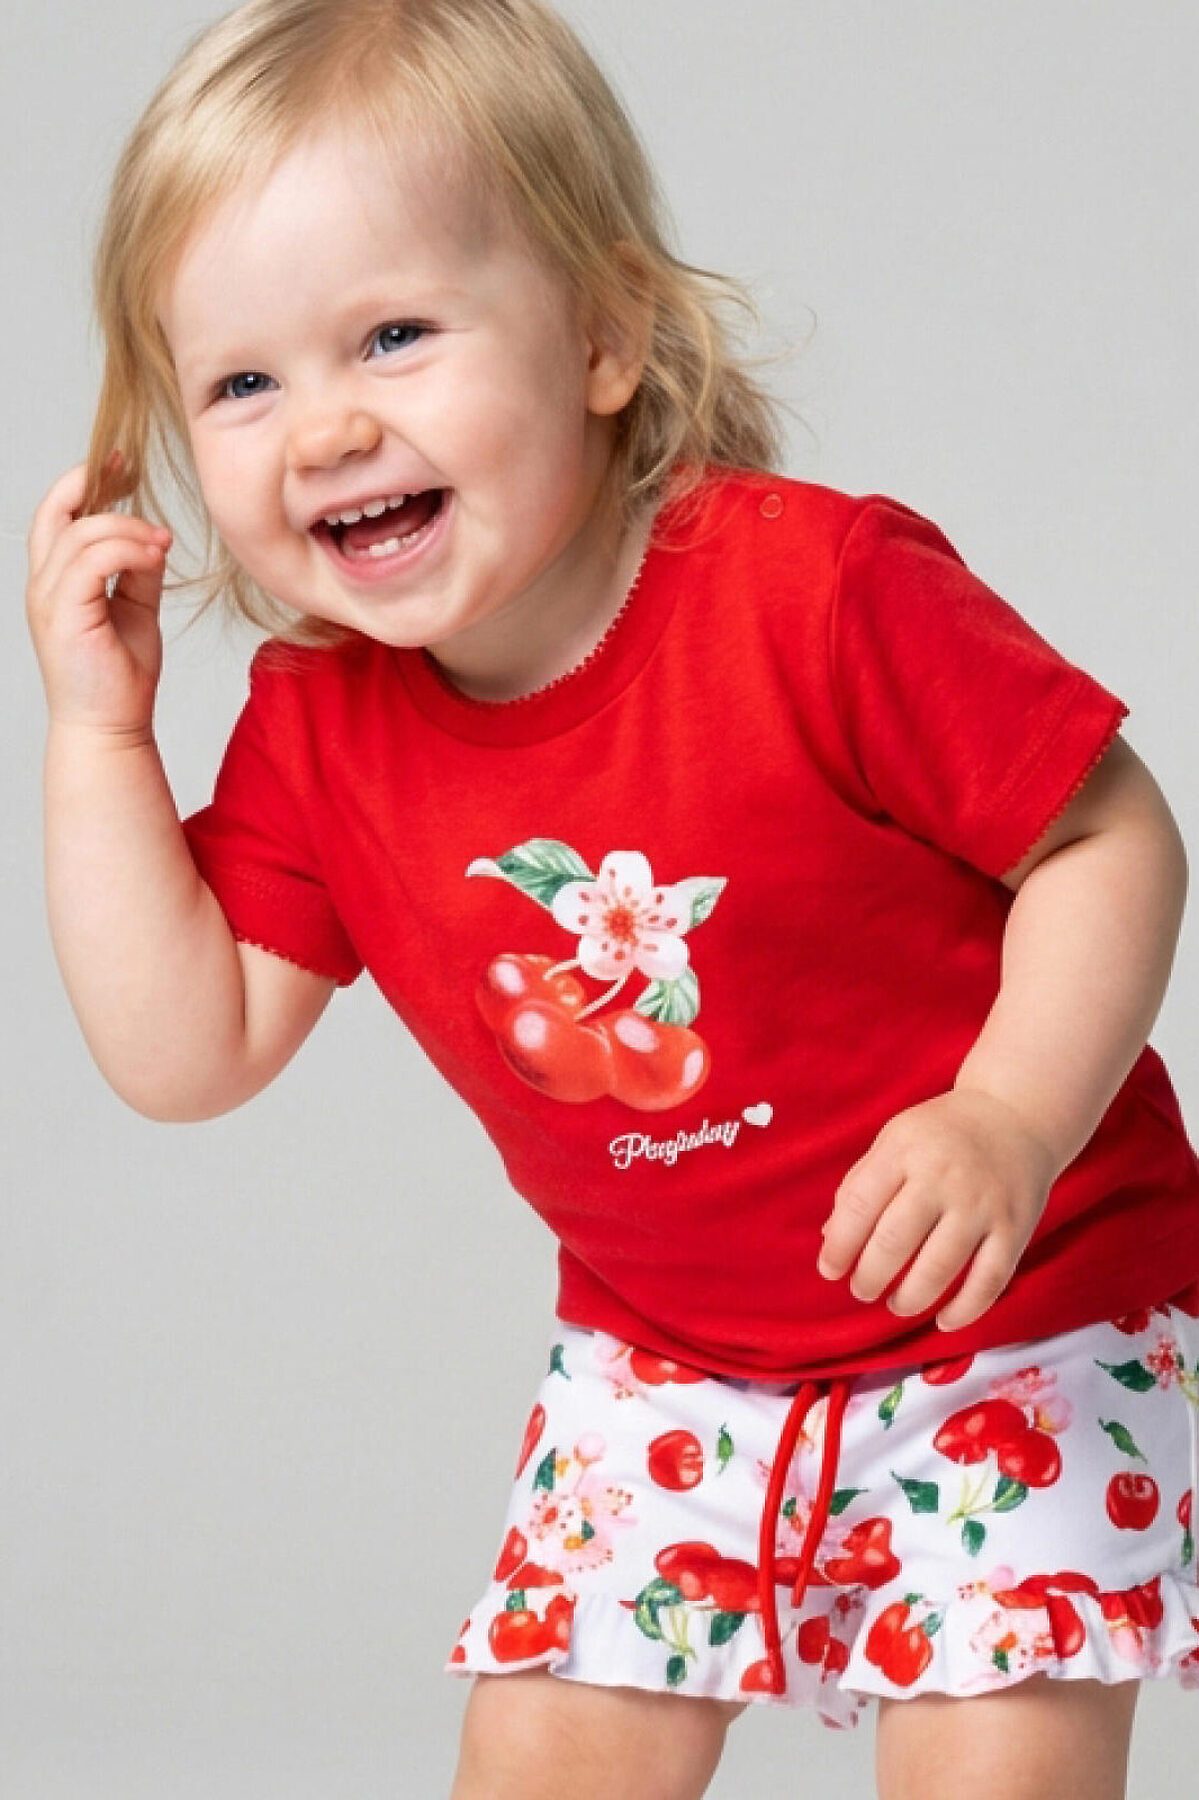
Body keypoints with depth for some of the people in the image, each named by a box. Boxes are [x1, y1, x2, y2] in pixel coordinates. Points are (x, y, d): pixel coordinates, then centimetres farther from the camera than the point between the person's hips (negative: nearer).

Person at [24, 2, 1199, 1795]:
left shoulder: (817, 589, -24)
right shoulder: (318, 732, -7)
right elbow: (186, 1052, -7)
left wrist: (1007, 1125, -32)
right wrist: (99, 731, -12)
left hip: (1016, 1312, -5)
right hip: (666, 1355, 5)